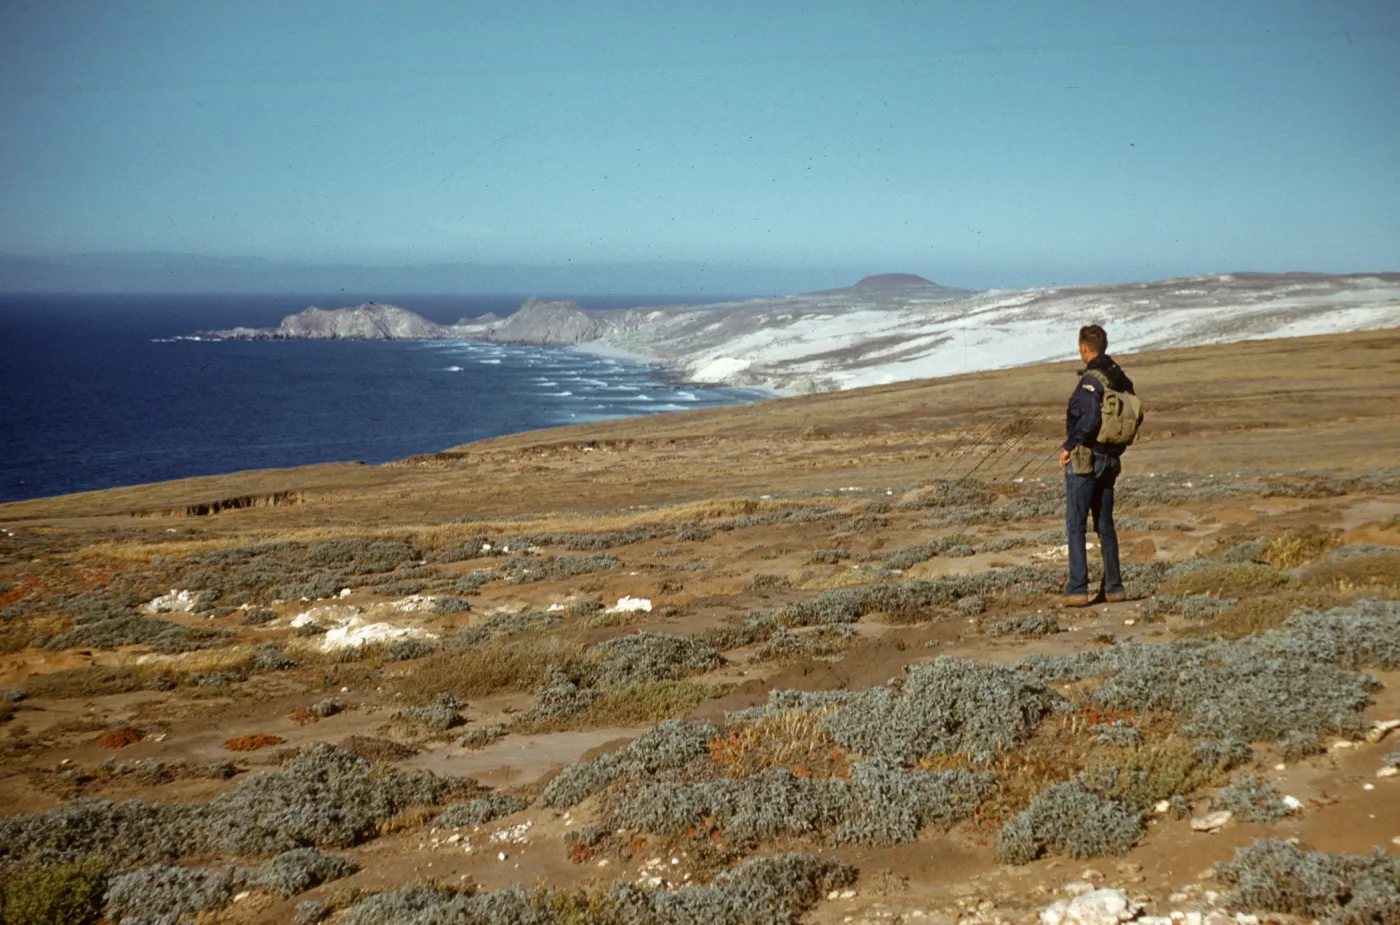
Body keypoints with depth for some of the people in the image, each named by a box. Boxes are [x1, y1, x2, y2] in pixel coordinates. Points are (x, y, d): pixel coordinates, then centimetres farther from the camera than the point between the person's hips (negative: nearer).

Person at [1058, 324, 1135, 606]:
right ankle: (1114, 587, 17)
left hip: (1084, 459, -8)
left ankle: (1077, 589, -3)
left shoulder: (1091, 380, -18)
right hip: (1110, 461, 8)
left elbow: (1089, 420, -28)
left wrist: (1068, 446, -17)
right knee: (1105, 524, 14)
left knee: (1075, 524, -2)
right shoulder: (1121, 379, 8)